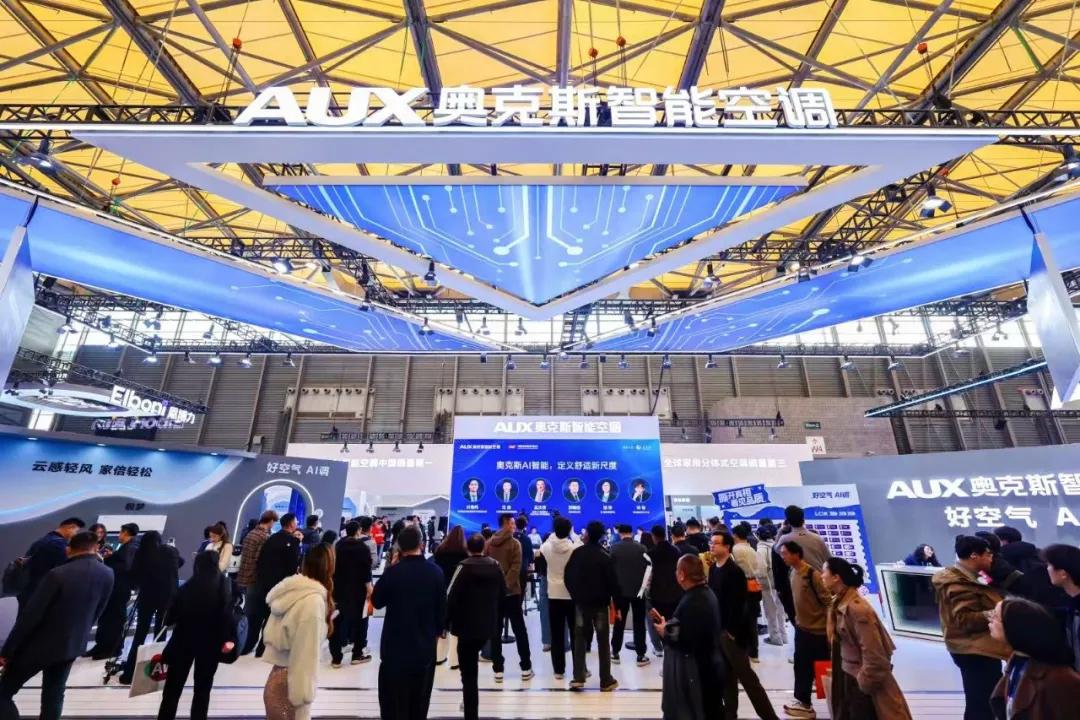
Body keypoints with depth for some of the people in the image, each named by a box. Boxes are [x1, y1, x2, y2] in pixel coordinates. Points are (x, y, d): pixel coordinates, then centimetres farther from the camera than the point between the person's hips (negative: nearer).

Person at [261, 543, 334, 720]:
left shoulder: (292, 589, -2)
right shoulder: (313, 600, -25)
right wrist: (302, 699, -14)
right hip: (289, 685, -7)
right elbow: (306, 655, -21)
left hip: (279, 678, 7)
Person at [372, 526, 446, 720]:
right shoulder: (436, 572, -10)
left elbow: (377, 602, -2)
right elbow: (442, 608, -3)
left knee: (394, 704, 14)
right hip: (425, 647, 2)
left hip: (396, 647, -2)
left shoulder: (393, 572, -18)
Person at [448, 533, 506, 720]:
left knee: (468, 674, 4)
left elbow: (453, 596, -16)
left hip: (467, 625, -5)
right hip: (489, 625, 6)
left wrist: (446, 621, -6)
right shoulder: (495, 566, 1)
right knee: (471, 668, 27)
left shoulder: (464, 567, -14)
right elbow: (502, 594, 9)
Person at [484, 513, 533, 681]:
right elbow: (515, 568, -17)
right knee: (520, 630, 8)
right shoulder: (514, 543, -9)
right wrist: (506, 585, -14)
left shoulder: (488, 543, 5)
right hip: (511, 592, -4)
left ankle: (498, 670, 11)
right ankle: (526, 668, 12)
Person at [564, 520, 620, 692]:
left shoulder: (577, 553, -4)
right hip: (600, 603, -2)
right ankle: (606, 681, 15)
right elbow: (612, 582, -11)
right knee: (603, 641, 9)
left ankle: (578, 678, 9)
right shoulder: (605, 556, -11)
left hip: (581, 602, 2)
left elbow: (568, 576, -1)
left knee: (579, 639, 12)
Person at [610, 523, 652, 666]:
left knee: (619, 622, 12)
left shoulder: (614, 548, -4)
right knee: (639, 623, 9)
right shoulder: (641, 547, -4)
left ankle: (615, 653, 18)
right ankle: (641, 656, 12)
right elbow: (649, 567, -10)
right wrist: (642, 587, -4)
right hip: (638, 590, 0)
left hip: (621, 590, 1)